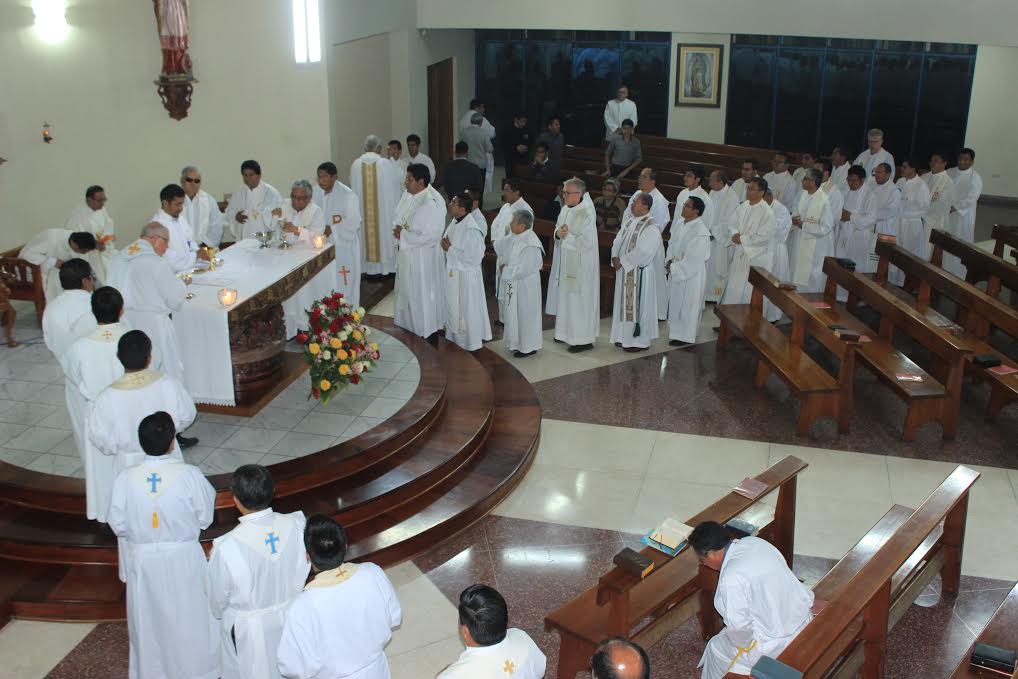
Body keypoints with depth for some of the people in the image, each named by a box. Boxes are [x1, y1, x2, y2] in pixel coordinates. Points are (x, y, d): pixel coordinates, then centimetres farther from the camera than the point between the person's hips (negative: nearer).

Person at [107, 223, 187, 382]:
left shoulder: (118, 258, 4)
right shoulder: (157, 263, -15)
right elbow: (175, 300, -12)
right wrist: (180, 284, 9)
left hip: (121, 324, 7)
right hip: (151, 325, -7)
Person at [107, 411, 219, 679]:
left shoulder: (125, 479, -17)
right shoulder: (190, 475, -21)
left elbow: (118, 525, -7)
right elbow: (205, 518, -10)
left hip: (143, 561, 1)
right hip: (183, 559, -1)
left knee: (149, 619, 21)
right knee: (188, 616, 19)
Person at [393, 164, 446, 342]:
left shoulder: (432, 203, -24)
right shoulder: (409, 196, 2)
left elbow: (431, 235, -25)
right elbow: (400, 218, 15)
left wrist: (404, 236, -20)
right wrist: (399, 230, -8)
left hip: (424, 258, -8)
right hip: (407, 255, 8)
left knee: (424, 296, 4)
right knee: (408, 292, 19)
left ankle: (429, 335, 19)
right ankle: (411, 329, 34)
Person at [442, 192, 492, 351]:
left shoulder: (471, 230, -26)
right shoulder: (456, 222, 0)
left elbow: (472, 258, -26)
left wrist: (450, 249, -21)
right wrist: (446, 244, -7)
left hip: (466, 276, -9)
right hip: (453, 272, 9)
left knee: (466, 310, 8)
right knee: (454, 307, 21)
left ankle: (470, 342, 24)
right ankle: (456, 336, 38)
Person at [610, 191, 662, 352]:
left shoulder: (651, 228, -17)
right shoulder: (630, 222, 9)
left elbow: (642, 252, -23)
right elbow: (618, 241, 9)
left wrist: (623, 261, -18)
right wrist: (615, 257, -8)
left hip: (639, 274, -8)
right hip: (624, 270, 8)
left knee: (637, 305, -1)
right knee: (624, 303, 14)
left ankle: (640, 341, 9)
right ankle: (625, 336, 25)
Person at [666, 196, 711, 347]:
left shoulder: (700, 232, -23)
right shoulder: (680, 225, 2)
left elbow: (694, 260, -24)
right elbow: (671, 244, 13)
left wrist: (674, 267, -18)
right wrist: (669, 261, -3)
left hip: (691, 276, -8)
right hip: (676, 272, 8)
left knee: (687, 305, 5)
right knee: (675, 302, 17)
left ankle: (686, 336, 18)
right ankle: (676, 332, 32)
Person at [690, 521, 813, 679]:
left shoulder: (731, 576, -29)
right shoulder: (755, 542, -3)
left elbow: (738, 627, -26)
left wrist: (742, 644, -8)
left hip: (778, 643, -8)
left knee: (717, 648, 14)